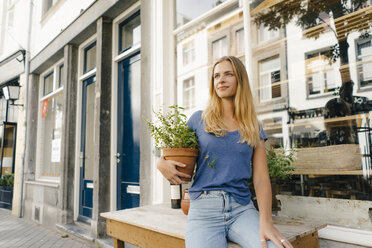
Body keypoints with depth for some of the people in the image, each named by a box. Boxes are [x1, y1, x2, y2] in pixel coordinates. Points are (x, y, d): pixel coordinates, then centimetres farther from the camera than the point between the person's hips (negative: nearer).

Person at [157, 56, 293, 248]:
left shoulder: (253, 128, 10)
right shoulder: (199, 119, 7)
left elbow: (261, 178, 2)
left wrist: (266, 221, -13)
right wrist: (162, 163, -9)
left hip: (242, 208, 2)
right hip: (204, 209, -1)